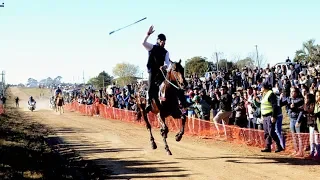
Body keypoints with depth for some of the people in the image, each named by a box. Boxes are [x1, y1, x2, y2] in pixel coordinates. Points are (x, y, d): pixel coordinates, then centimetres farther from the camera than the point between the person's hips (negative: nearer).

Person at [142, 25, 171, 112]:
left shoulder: (165, 52, 12)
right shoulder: (152, 48, 8)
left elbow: (168, 62, 2)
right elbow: (143, 43, -8)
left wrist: (165, 66, -22)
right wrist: (148, 34, -20)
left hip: (161, 71, 2)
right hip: (152, 71, -2)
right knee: (151, 87, -10)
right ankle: (149, 103, -5)